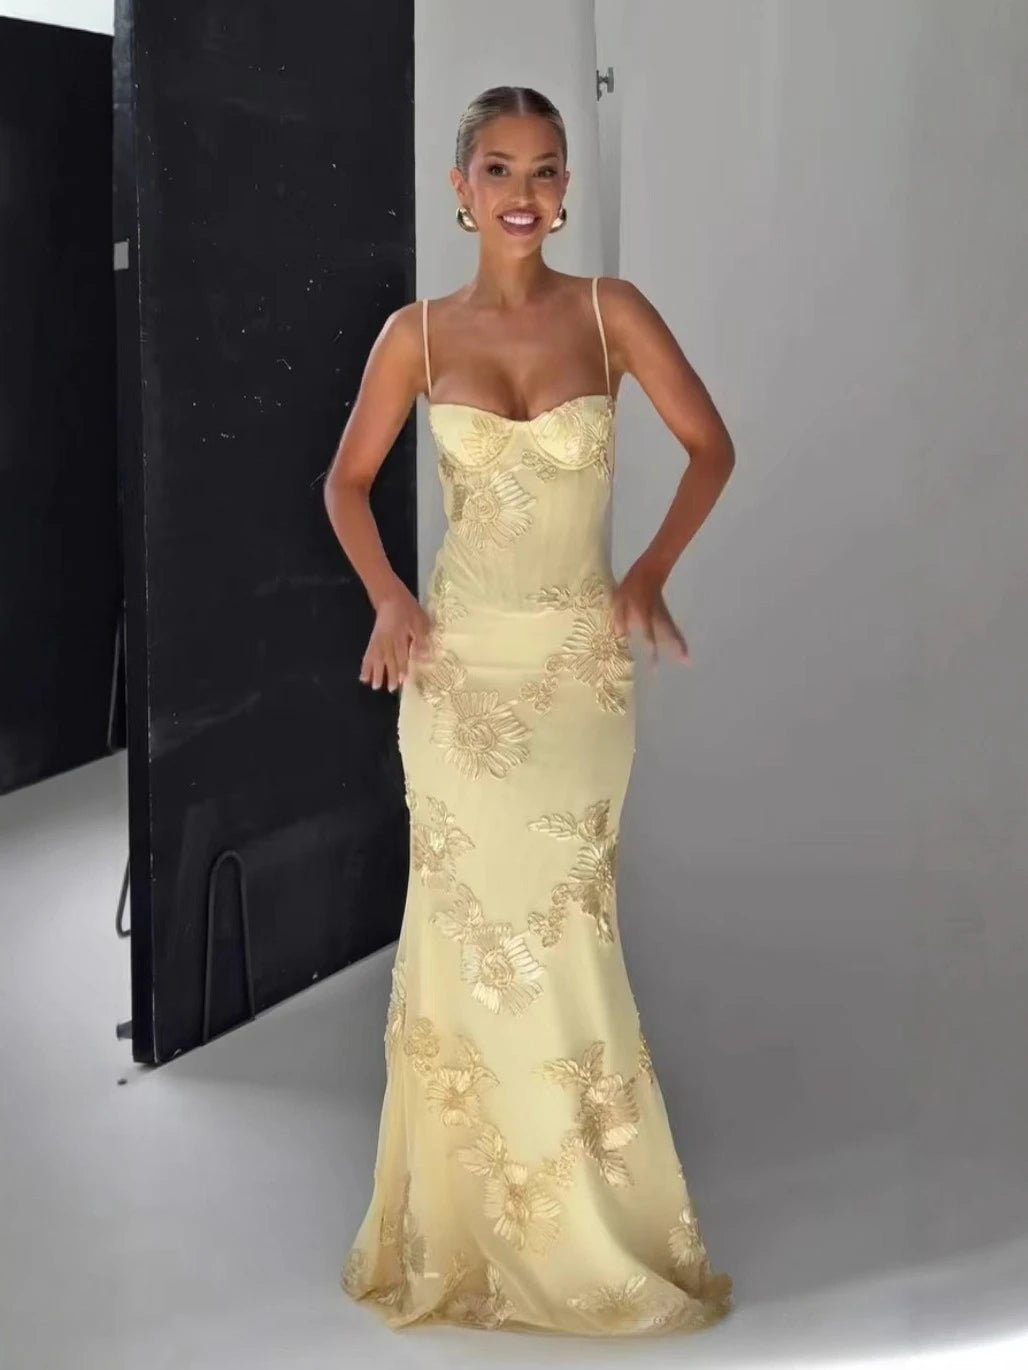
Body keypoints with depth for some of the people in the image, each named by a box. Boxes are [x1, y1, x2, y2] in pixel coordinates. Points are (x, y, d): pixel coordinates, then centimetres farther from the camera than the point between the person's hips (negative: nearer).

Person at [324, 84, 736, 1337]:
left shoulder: (609, 310, 0)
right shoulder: (418, 331, 1)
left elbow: (711, 446, 6)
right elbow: (347, 480, 11)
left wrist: (650, 572, -4)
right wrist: (386, 598, -3)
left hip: (581, 666, 0)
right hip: (460, 666, 0)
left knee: (561, 931, 4)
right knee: (469, 930, 5)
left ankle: (573, 1220, 21)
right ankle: (465, 1223, 20)